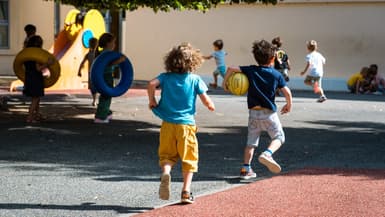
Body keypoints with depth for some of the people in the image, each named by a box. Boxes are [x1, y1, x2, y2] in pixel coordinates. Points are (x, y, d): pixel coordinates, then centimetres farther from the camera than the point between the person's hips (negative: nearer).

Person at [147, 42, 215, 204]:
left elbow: (151, 84, -15)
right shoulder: (195, 79, -2)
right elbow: (206, 100, -2)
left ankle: (165, 172, -19)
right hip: (186, 124, -1)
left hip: (168, 124, 2)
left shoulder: (166, 77, 2)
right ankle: (186, 191, 6)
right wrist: (211, 106, 19)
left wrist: (152, 101, -1)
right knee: (188, 158, 10)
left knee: (167, 155, 13)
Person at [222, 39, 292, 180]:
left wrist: (225, 82, 5)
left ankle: (246, 169, 8)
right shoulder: (276, 75, -5)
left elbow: (231, 69, -8)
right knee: (279, 137, 10)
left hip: (254, 112, 3)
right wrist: (289, 105, 10)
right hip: (269, 113, -3)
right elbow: (287, 92, -7)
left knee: (251, 142, 13)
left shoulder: (250, 70, -1)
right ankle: (267, 154, -18)